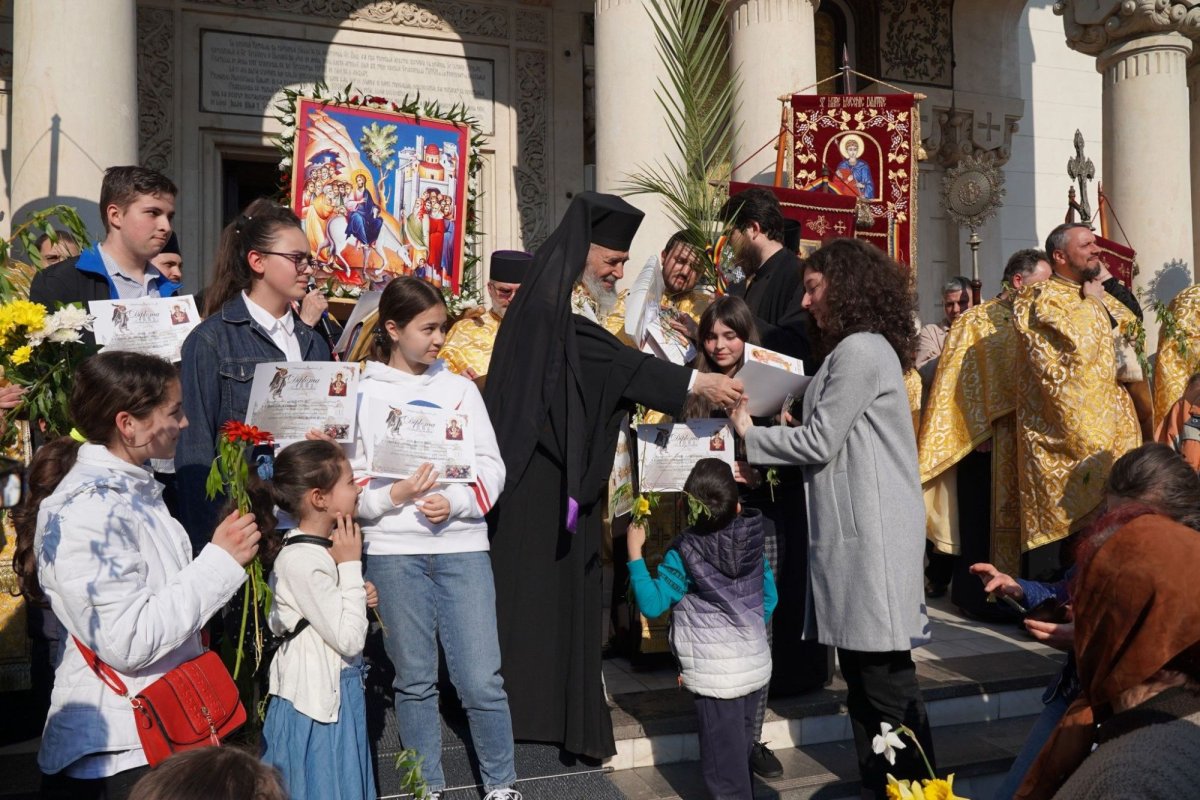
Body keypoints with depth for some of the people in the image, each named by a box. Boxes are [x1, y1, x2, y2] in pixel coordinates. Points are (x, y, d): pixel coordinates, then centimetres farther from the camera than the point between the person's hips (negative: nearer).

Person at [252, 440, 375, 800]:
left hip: (337, 689, 9)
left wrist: (358, 597, 1)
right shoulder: (302, 561, -25)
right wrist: (351, 565, -20)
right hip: (317, 697, -9)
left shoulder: (324, 546, 4)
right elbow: (349, 639, -24)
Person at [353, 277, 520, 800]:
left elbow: (491, 467, 4)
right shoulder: (362, 393, 3)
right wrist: (396, 495, -15)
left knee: (481, 679, -1)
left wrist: (454, 502, -12)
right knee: (414, 679, 10)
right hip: (393, 550, 0)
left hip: (462, 545, 1)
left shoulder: (459, 388, 8)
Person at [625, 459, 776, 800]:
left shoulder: (684, 553, -17)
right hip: (757, 665, 6)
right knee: (741, 749, 24)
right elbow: (769, 598, 9)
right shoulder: (753, 542, -1)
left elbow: (652, 604, -19)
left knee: (724, 762, 8)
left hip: (716, 675, -6)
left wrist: (634, 552, -15)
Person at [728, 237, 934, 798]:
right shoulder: (863, 348, 19)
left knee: (885, 675, -3)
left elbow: (820, 442, -13)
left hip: (872, 533, -10)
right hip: (855, 529, 10)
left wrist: (750, 436, -2)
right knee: (862, 672, 13)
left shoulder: (860, 350, -11)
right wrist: (789, 424, 3)